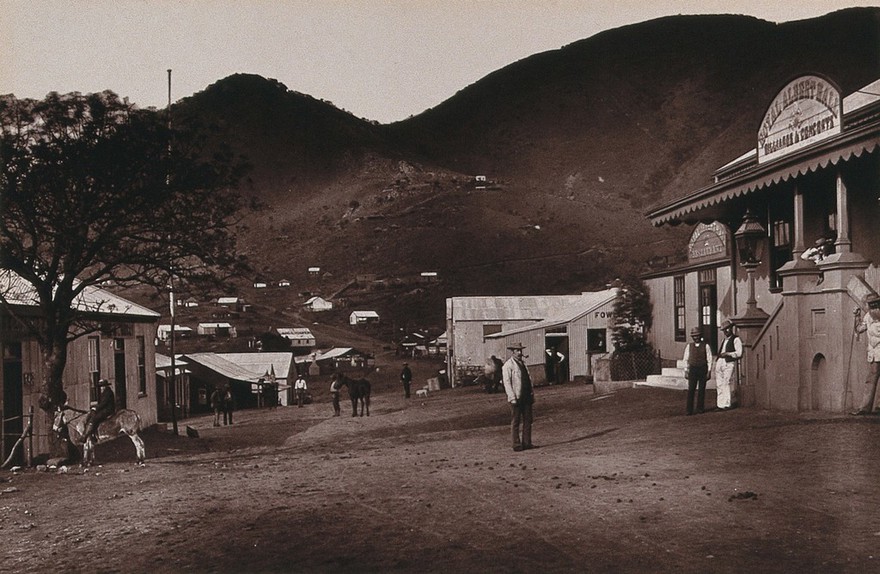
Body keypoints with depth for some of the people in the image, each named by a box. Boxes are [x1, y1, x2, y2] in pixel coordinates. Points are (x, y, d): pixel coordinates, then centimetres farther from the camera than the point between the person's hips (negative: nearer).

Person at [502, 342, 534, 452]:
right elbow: (507, 382, -11)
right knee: (515, 422, -1)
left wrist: (532, 396, 15)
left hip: (526, 397, 7)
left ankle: (527, 443, 14)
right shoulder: (508, 365, -6)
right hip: (516, 398, -7)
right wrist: (512, 398, -18)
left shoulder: (523, 363, 17)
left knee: (528, 420, 7)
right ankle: (517, 445, 4)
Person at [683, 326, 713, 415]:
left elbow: (709, 359, 2)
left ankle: (700, 408, 15)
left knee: (701, 390, 5)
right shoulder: (689, 346, 5)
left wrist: (709, 371, -3)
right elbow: (686, 359, 9)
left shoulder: (705, 346, 0)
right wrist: (686, 371, 4)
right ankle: (689, 410, -6)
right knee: (691, 390, -6)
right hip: (692, 369, 1)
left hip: (703, 369, 0)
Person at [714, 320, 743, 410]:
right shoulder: (723, 341, 25)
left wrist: (727, 354, -14)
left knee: (727, 383, -11)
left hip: (729, 364, -7)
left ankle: (727, 404, -8)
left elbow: (739, 353, -8)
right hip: (719, 363, 7)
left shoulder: (736, 339, 2)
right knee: (719, 384, 2)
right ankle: (721, 405, 4)